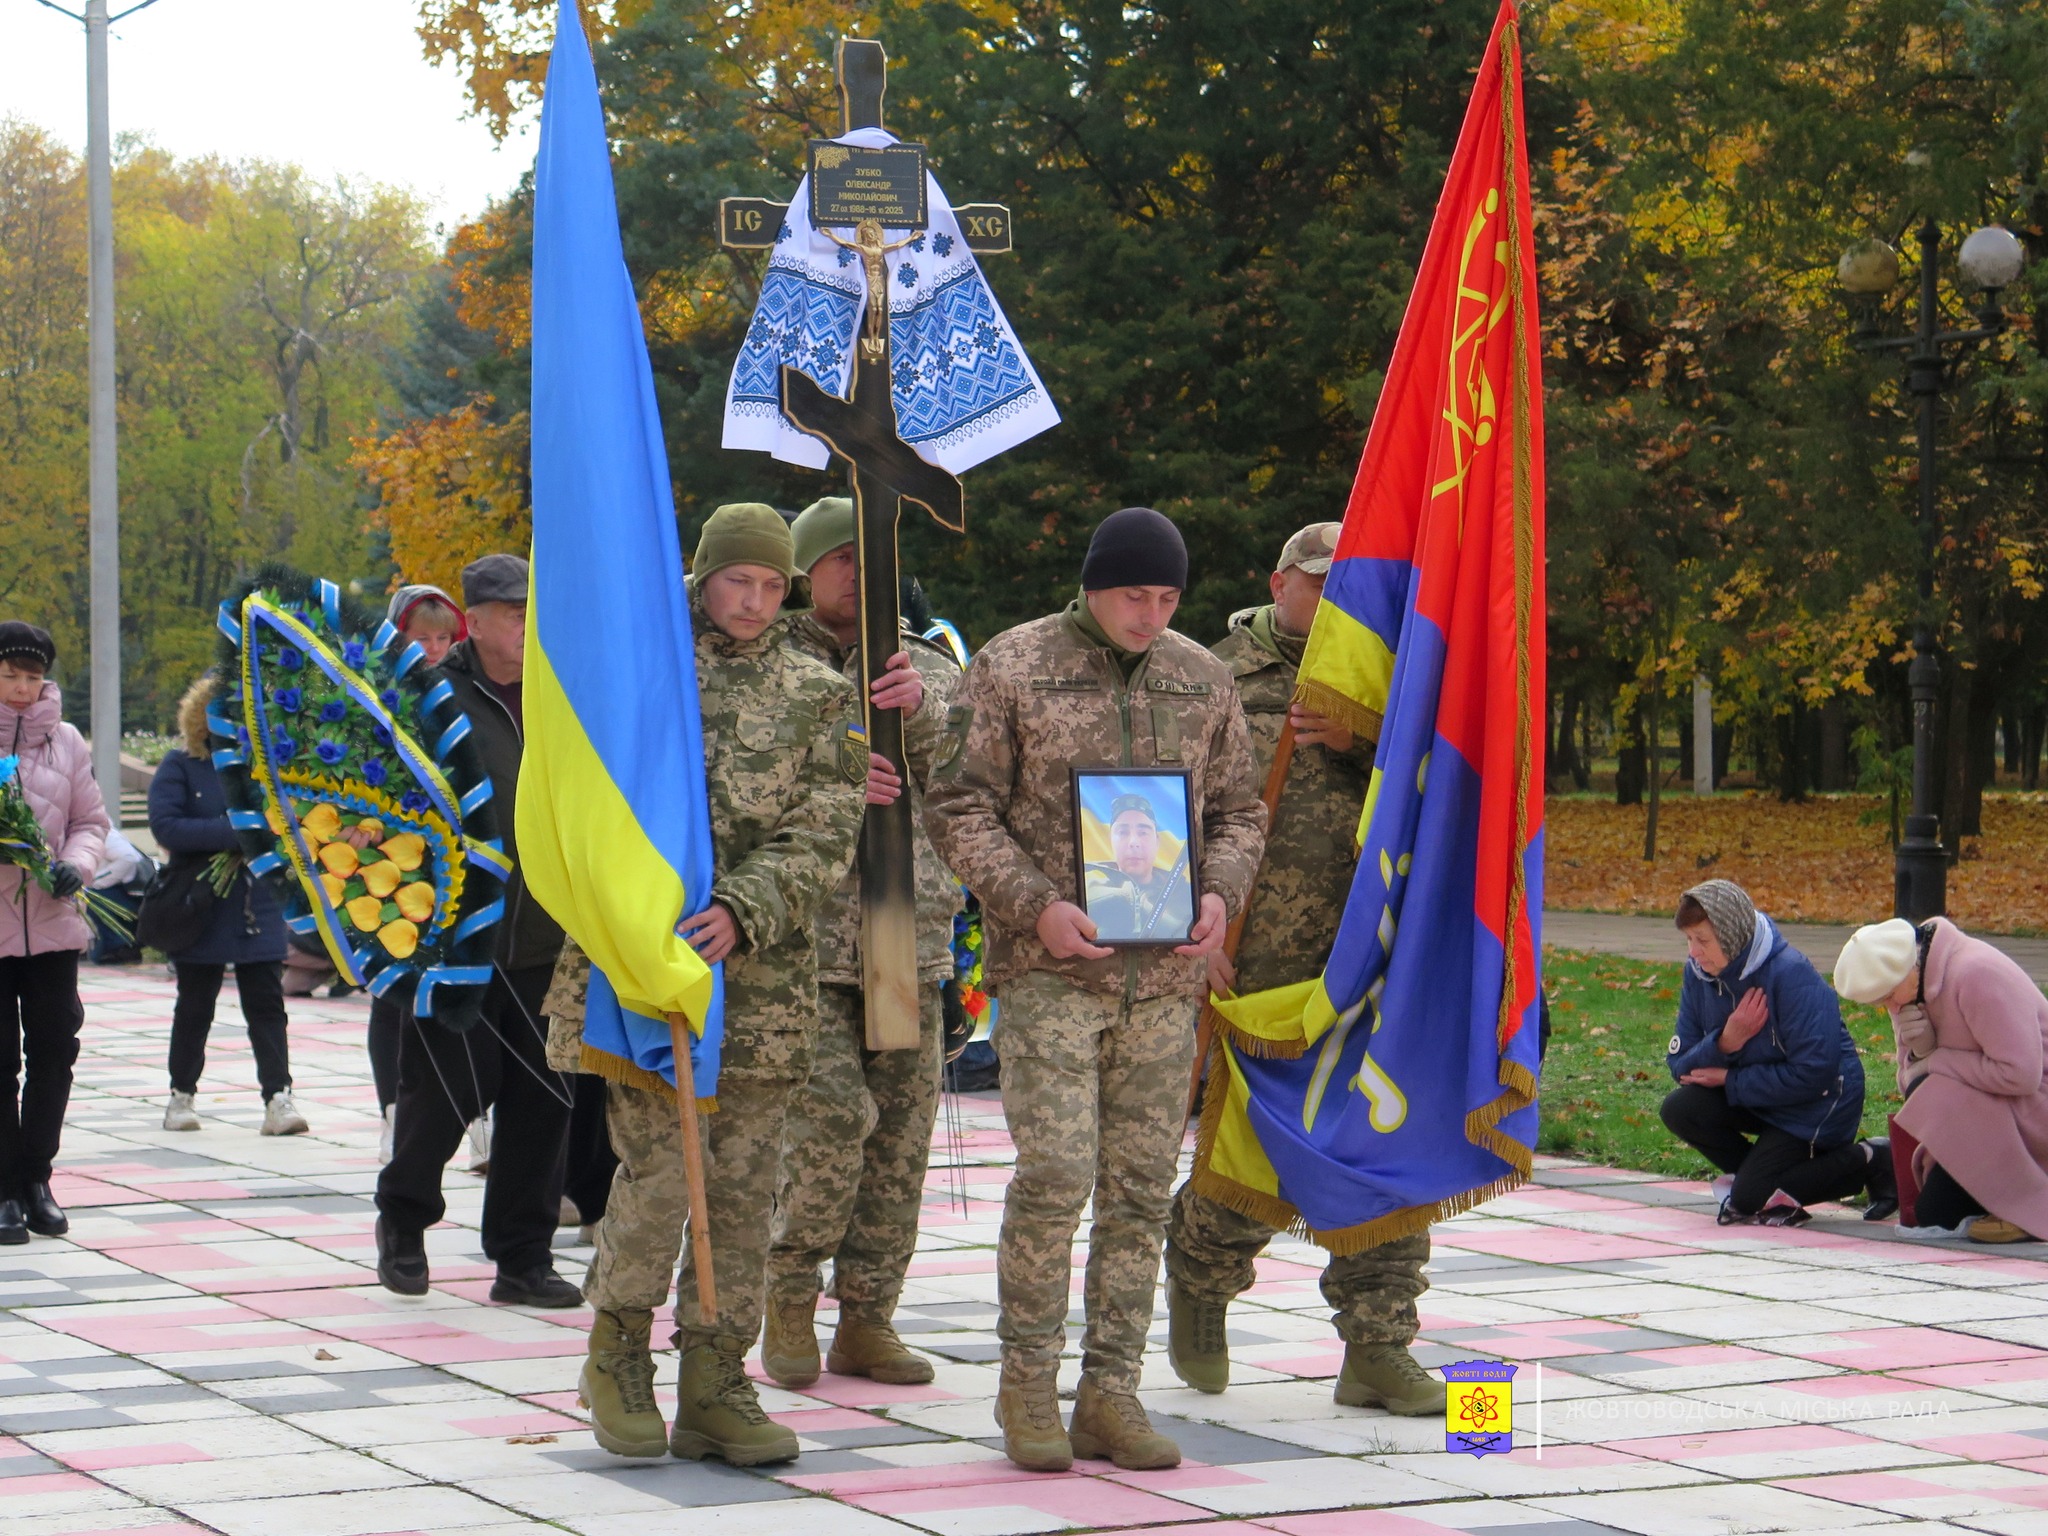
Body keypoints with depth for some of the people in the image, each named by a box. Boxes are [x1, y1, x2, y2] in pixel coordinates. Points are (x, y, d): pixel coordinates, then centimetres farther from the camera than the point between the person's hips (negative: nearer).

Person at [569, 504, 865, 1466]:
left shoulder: (818, 697, 8)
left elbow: (823, 841, -2)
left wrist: (741, 910, -17)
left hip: (762, 978, 2)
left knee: (742, 1187, 4)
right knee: (660, 1169, -11)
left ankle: (713, 1387, 13)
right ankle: (617, 1352, 10)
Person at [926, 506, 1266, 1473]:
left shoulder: (1202, 679, 11)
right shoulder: (1012, 668, -1)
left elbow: (1238, 808, 17)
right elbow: (958, 807, -3)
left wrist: (1222, 891, -3)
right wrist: (1035, 905, -15)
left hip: (1166, 971, 4)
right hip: (1048, 966, -4)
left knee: (1141, 1183, 4)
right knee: (1055, 1171, -12)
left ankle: (1110, 1392, 10)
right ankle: (1027, 1382, 2)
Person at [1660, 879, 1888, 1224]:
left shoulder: (1791, 975, -25)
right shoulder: (1698, 974, -6)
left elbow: (1811, 1074, -26)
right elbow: (1680, 1066, -7)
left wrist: (1731, 1080, -19)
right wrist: (1724, 1042, -28)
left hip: (1819, 1104, -7)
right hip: (1758, 1098, 7)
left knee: (1748, 1198, -17)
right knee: (1679, 1110, -18)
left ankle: (1865, 1163, 3)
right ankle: (1760, 1173, 4)